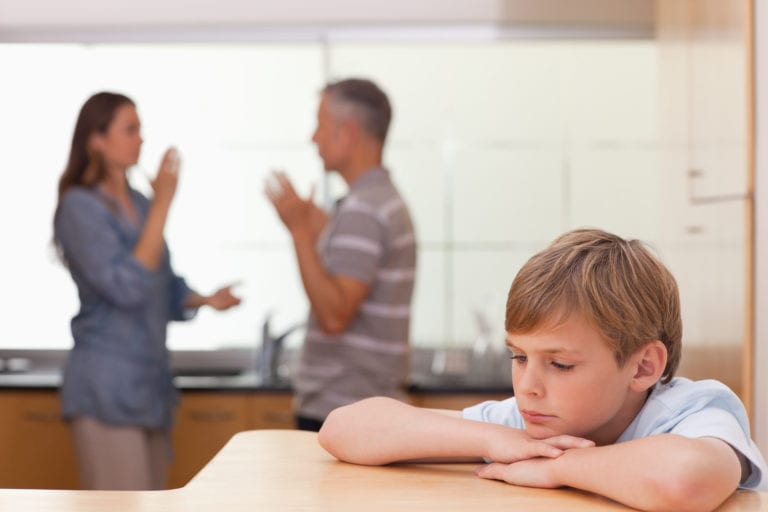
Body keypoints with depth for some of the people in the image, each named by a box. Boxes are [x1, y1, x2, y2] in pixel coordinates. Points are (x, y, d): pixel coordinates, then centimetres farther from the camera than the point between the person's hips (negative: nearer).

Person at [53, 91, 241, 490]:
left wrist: (205, 300, -1)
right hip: (107, 385, -8)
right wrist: (162, 204, -20)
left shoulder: (139, 205, 11)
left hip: (149, 380, 8)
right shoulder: (80, 207, -11)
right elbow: (126, 287, -21)